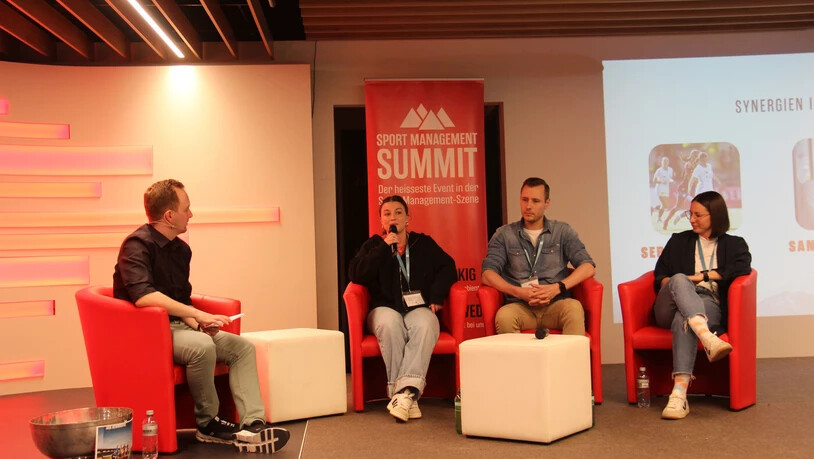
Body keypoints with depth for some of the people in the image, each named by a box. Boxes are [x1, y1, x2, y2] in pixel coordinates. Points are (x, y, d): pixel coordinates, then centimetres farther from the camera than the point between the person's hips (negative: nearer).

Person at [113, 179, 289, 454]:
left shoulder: (181, 249, 11)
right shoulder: (137, 245, -15)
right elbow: (142, 296, -30)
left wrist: (195, 322, -4)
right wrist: (198, 315, -28)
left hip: (177, 326, 9)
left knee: (242, 347, -6)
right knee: (202, 346, -35)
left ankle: (253, 425, -20)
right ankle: (208, 424, -13)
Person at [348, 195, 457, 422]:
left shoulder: (424, 243, 18)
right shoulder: (373, 245, 15)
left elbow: (447, 268, 7)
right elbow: (356, 275, -2)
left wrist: (436, 297, -8)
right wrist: (384, 247, -7)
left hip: (419, 308, 0)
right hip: (386, 308, 0)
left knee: (425, 325, -36)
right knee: (389, 323, -37)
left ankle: (405, 391, -44)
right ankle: (408, 395, -36)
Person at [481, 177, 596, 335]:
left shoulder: (562, 231, 12)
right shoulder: (504, 234, 12)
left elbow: (588, 267, 3)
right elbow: (487, 273, 1)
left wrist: (558, 288, -13)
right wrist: (518, 292, -14)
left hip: (556, 305, 0)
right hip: (520, 307, 0)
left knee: (574, 307, -34)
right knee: (504, 316, -35)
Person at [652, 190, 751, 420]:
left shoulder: (734, 244, 21)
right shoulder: (679, 241, 28)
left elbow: (742, 268, -2)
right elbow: (660, 274, 20)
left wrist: (703, 276, -8)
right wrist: (671, 284, -3)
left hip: (710, 307, -2)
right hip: (672, 307, 2)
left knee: (683, 318, -39)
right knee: (679, 280, -34)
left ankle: (680, 394, -52)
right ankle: (708, 339, -58)